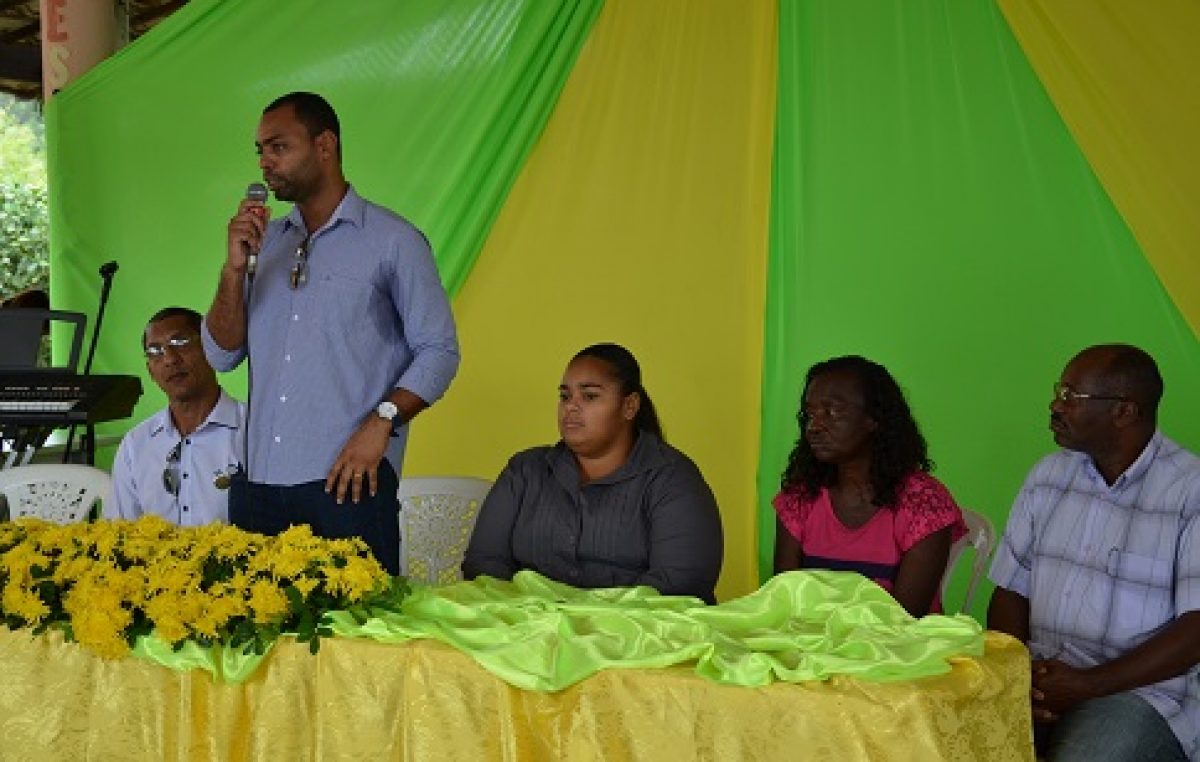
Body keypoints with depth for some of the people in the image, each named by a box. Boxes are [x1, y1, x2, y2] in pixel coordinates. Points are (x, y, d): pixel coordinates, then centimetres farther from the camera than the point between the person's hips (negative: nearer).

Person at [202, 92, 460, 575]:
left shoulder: (393, 241, 1)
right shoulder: (265, 242, 16)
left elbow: (439, 350, -3)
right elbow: (222, 355, 12)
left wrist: (381, 421, -16)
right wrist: (235, 268, -1)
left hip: (347, 481, -4)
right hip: (259, 482, 5)